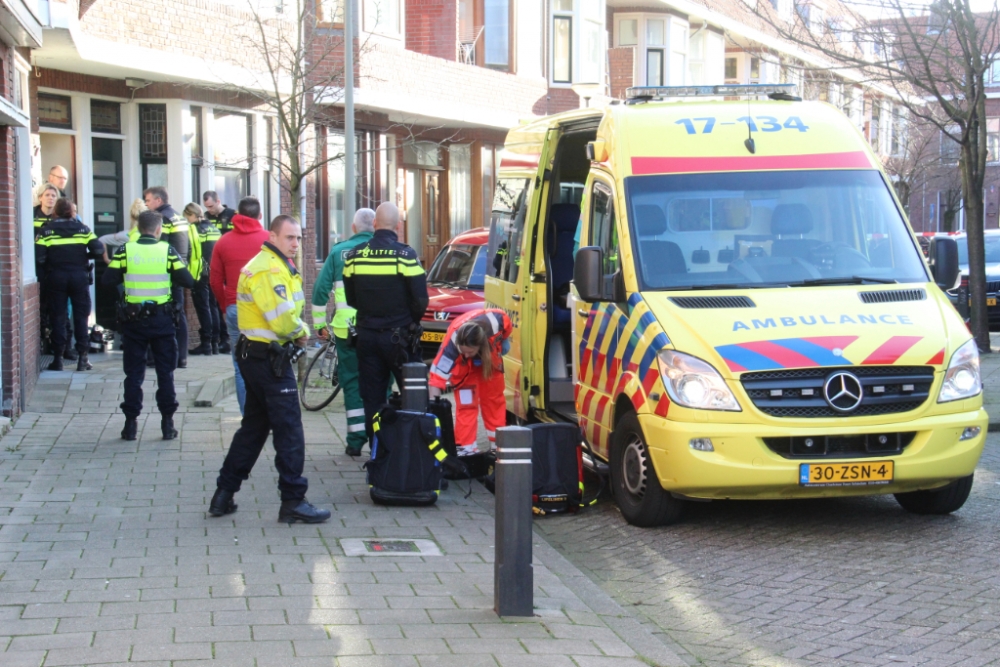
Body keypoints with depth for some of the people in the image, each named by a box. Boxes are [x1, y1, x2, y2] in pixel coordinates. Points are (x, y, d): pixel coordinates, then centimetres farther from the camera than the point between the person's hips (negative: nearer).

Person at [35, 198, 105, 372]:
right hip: (79, 277, 1)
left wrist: (49, 265, 6)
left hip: (55, 278, 0)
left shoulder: (47, 230, -1)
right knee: (81, 316, 7)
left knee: (58, 317, 6)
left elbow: (39, 256, -11)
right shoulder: (82, 229, 2)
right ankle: (82, 358, 5)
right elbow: (98, 250, -6)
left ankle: (58, 358, 6)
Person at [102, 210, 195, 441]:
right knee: (165, 372, 9)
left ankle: (131, 422, 7)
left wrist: (128, 276, 9)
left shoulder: (125, 251, -4)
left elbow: (107, 280, -7)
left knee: (134, 372, 8)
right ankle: (167, 422, 9)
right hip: (162, 319, 0)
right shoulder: (167, 251, -5)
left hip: (133, 319, 0)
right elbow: (187, 281, -8)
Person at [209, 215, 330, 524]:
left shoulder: (277, 266, 17)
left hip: (256, 356, 11)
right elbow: (283, 319, -25)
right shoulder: (269, 270, -18)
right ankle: (293, 501, -3)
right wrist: (302, 332, -6)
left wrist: (297, 331, -2)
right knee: (289, 429, -7)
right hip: (269, 358, -11)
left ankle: (224, 494, 20)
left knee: (254, 426, 17)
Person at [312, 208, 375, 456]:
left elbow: (321, 288, 3)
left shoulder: (339, 252, 5)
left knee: (352, 382, 8)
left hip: (346, 329, 1)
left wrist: (319, 323, 11)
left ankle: (356, 439, 5)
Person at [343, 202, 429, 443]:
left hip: (367, 335, 4)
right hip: (399, 337, -4)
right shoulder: (405, 255, -11)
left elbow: (350, 299, 11)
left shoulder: (354, 256, 2)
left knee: (372, 398, 9)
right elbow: (421, 300, -10)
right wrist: (410, 323, 8)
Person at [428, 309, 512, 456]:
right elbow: (437, 377, -45)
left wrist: (503, 342, -9)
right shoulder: (451, 345, -45)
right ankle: (466, 447, -4)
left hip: (490, 354, 3)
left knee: (494, 398, 10)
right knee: (466, 403, -12)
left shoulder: (496, 320, -42)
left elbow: (507, 325, -16)